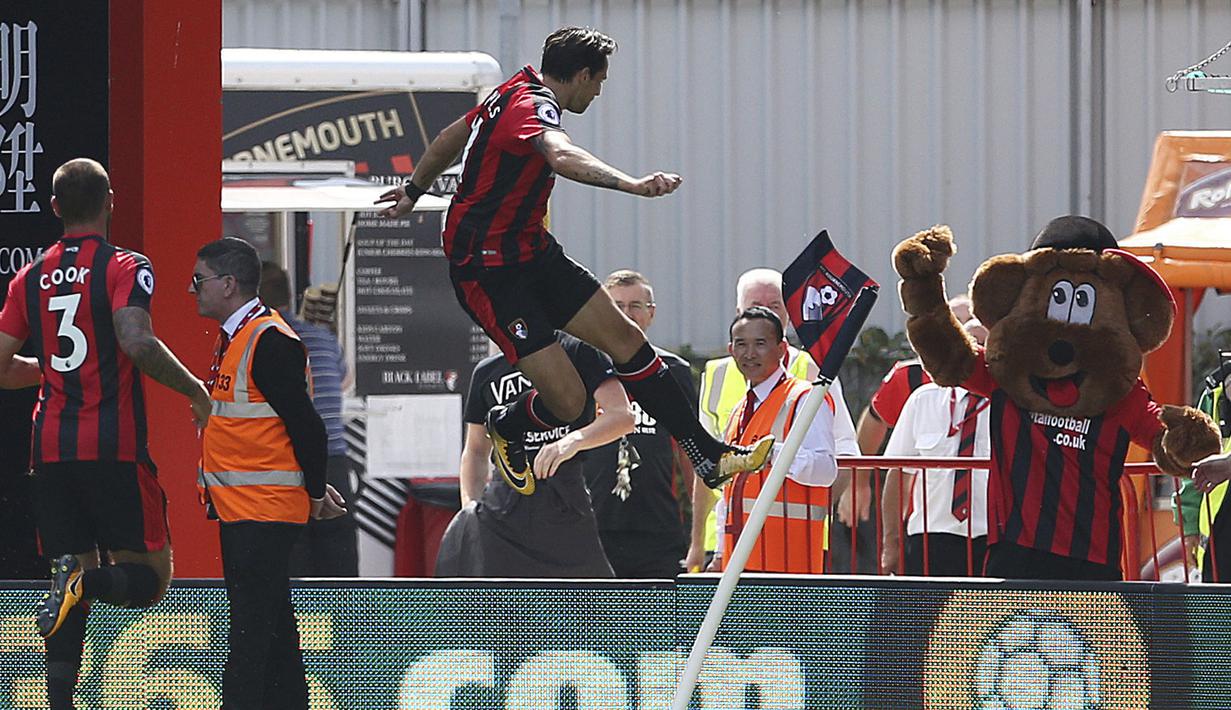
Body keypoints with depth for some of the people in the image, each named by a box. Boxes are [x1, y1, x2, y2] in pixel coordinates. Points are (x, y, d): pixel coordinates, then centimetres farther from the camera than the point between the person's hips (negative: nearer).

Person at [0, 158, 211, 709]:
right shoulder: (124, 267, -5)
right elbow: (137, 342, -21)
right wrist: (194, 389, -8)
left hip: (52, 449, 5)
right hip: (114, 447, -5)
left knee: (73, 571, 10)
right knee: (149, 576, 3)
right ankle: (87, 582, -29)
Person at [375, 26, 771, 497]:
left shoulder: (512, 94, 8)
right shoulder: (533, 106, -22)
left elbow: (451, 137, 25)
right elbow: (563, 157, -46)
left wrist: (414, 191, 42)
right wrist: (632, 184, -61)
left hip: (534, 255, 11)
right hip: (490, 275, -11)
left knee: (624, 339, 2)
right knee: (567, 401, -13)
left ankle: (708, 456, 5)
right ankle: (504, 429, 22)